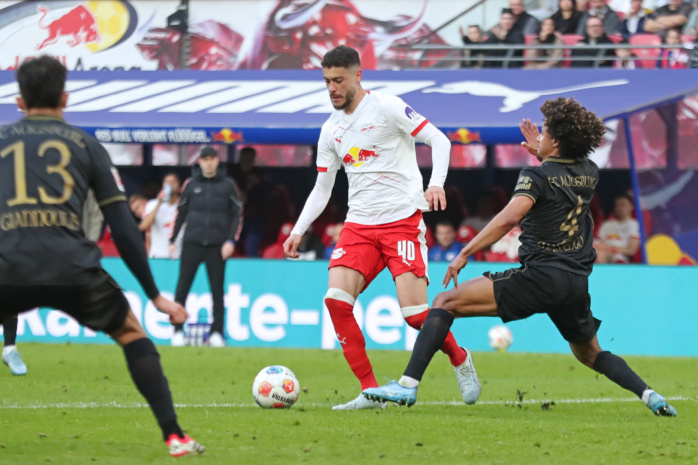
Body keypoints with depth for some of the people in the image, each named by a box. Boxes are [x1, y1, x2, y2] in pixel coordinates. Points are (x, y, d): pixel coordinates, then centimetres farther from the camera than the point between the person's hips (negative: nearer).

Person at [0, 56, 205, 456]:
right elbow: (124, 229, 15)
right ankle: (175, 436, 14)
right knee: (132, 335, 23)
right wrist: (155, 296, 21)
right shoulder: (86, 145, 19)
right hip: (72, 269, 0)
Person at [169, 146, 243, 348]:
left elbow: (237, 215, 6)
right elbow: (180, 213, 13)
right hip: (192, 243, 1)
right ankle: (178, 331, 2)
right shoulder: (191, 184, 8)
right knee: (182, 288, -3)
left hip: (217, 246, -1)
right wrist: (172, 240, 8)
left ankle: (217, 333, 5)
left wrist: (231, 241, -5)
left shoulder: (228, 185, 5)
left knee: (217, 290, 0)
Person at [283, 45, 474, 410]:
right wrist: (298, 230, 8)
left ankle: (460, 360, 17)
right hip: (358, 225, 6)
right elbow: (321, 189, 21)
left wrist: (436, 184, -21)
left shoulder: (386, 107, -5)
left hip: (402, 219, -6)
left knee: (414, 312, -14)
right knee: (336, 299, -16)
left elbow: (439, 140, -6)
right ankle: (370, 392, -11)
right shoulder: (330, 130, 14)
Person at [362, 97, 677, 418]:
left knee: (446, 302, -2)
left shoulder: (537, 175, -7)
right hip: (578, 281, 7)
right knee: (590, 354, 29)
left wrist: (465, 253, -21)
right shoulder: (590, 172, 12)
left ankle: (408, 385, -14)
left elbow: (510, 216, -23)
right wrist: (542, 153, 34)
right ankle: (649, 395, 9)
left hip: (541, 276, -7)